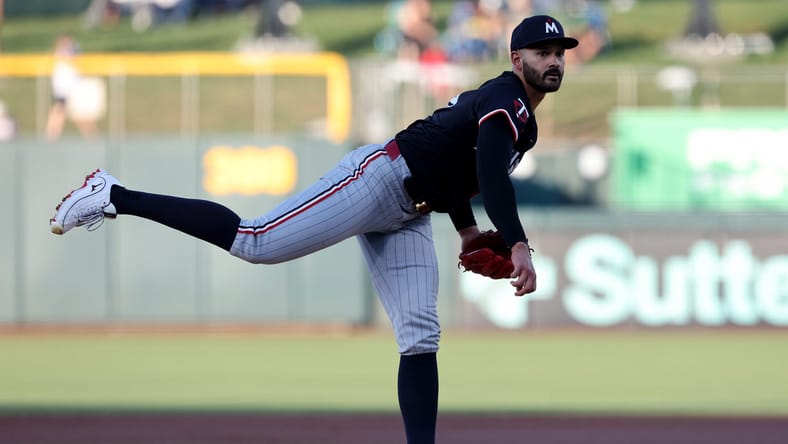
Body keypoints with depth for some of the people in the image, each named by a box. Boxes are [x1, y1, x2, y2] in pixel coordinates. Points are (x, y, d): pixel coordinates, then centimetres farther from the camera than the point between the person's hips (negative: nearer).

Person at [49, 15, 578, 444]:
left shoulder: (522, 118, 21)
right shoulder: (506, 101, -13)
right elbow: (492, 173, -30)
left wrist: (467, 230, 25)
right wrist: (519, 245, -36)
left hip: (405, 219, 10)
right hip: (377, 177, -10)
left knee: (421, 336, -2)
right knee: (253, 241, -18)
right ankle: (114, 197, -11)